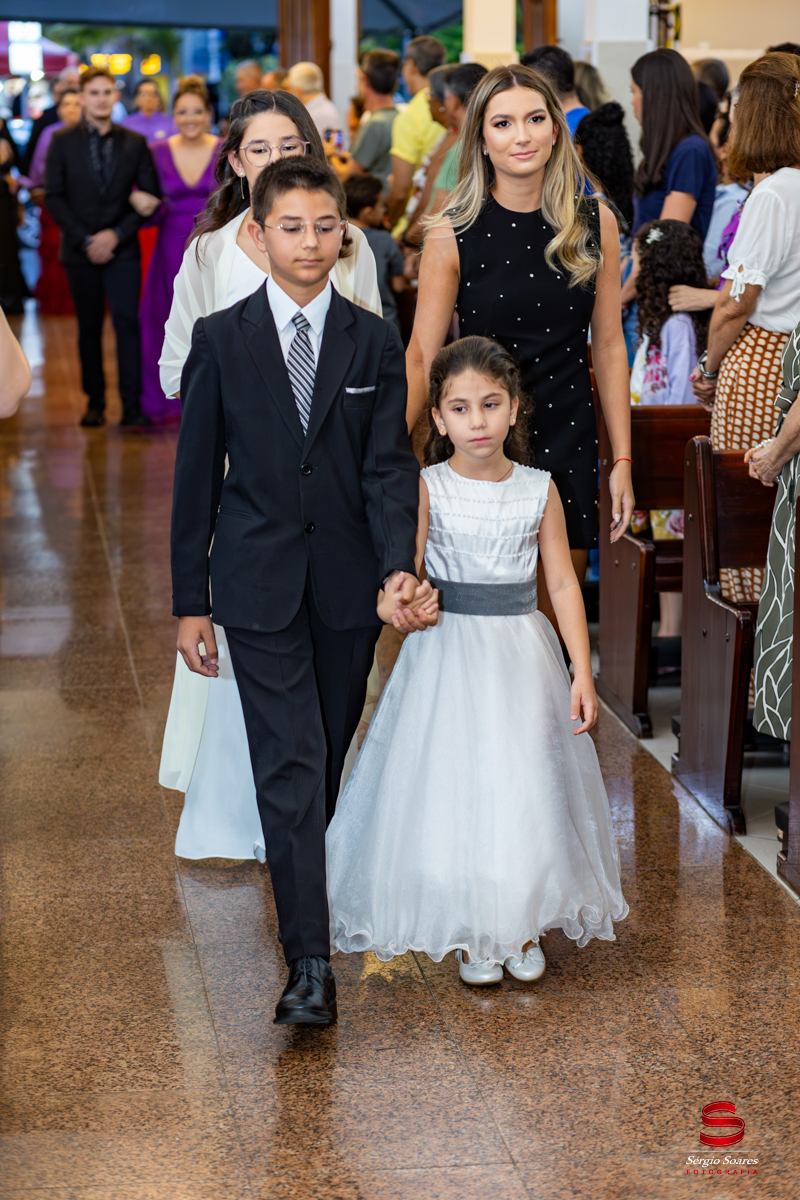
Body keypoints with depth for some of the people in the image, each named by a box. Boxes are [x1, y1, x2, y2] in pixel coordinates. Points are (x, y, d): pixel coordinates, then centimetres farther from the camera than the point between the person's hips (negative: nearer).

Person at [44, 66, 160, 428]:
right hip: (80, 249, 1)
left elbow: (150, 197, 3)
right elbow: (54, 197, 0)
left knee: (128, 321, -10)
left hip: (121, 249, -1)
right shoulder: (63, 142, 4)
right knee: (89, 327, 6)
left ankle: (132, 405, -9)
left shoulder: (134, 143, 5)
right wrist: (85, 240, -9)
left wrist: (117, 233, -9)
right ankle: (95, 402, 15)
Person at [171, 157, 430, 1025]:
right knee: (290, 765, -9)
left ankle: (304, 891, 36)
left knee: (328, 760, 13)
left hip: (348, 588, 2)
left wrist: (398, 567, -19)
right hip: (258, 586, -2)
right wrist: (190, 600, 1)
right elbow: (196, 475, 2)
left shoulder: (376, 343, 3)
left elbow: (388, 465, -3)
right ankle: (310, 963, -10)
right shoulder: (221, 339, 0)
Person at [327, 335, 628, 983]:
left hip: (523, 655, 1)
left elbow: (564, 582, 1)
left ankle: (525, 928, 24)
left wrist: (583, 672, -4)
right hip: (448, 655, -1)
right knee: (453, 789, 1)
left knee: (526, 787, 4)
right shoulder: (427, 488, -5)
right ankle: (471, 933, 19)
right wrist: (396, 602, -37)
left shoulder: (540, 490, 0)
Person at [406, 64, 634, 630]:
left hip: (568, 441, 2)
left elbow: (609, 345, 7)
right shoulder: (454, 234, -5)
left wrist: (623, 461, 5)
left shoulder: (595, 223, 3)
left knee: (556, 621, 8)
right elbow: (421, 357, -5)